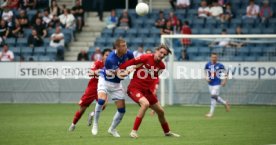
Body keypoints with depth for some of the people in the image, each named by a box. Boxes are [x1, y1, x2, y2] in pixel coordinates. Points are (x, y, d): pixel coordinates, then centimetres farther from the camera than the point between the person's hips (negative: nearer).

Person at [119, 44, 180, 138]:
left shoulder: (161, 66, 3)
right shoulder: (146, 58, -16)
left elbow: (154, 78, 9)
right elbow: (131, 62, -14)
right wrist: (120, 69, -18)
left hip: (147, 90, 7)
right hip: (134, 87, -7)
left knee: (160, 111, 14)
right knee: (145, 103, -34)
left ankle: (167, 132, 40)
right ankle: (134, 131, -27)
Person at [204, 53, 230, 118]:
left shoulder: (220, 66, -9)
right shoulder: (208, 65, 0)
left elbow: (224, 73, 0)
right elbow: (206, 73, 15)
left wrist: (224, 81, -11)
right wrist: (207, 78, -1)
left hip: (216, 84, -5)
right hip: (210, 84, 5)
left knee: (213, 96, -12)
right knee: (215, 97, 12)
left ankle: (211, 112, -4)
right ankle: (225, 103, 37)